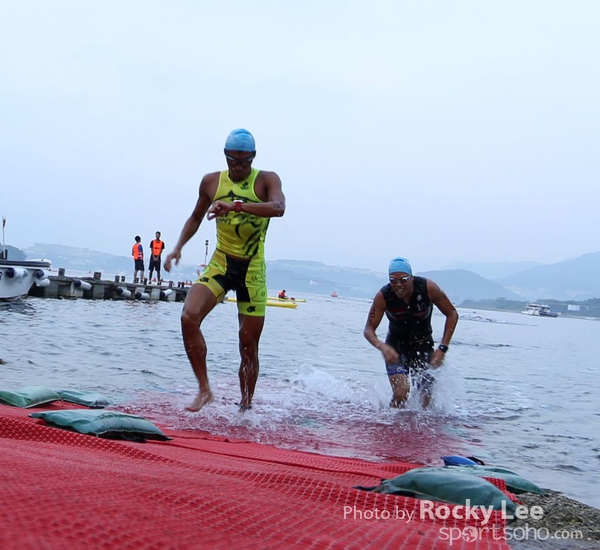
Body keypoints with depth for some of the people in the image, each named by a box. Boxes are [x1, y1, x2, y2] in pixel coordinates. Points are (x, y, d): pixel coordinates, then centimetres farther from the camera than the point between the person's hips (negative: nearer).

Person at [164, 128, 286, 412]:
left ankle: (245, 406, 20)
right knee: (189, 317, -23)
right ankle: (204, 389, -11)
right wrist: (178, 246, 4)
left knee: (249, 343, 3)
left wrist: (236, 205, -39)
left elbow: (278, 208, -27)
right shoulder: (211, 181, 5)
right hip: (220, 263, 2)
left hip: (252, 270, -2)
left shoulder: (267, 180, -5)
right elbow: (196, 217, 19)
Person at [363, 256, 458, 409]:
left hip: (423, 346, 1)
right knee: (401, 393, -20)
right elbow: (369, 329, -17)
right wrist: (382, 346, -39)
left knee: (426, 398, 0)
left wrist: (442, 349, -17)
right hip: (396, 347, -1)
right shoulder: (383, 296, -23)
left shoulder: (428, 288, -23)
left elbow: (452, 315, -11)